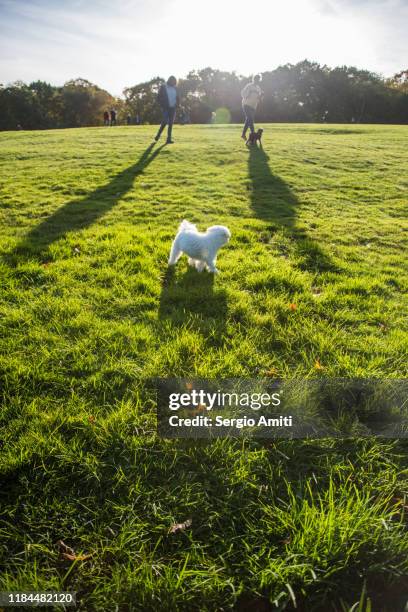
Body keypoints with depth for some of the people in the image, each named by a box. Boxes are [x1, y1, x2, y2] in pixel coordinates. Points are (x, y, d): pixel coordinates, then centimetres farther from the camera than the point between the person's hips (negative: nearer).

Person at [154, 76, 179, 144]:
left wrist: (176, 104, 3)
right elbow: (158, 98, -1)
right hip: (165, 108, -4)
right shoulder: (163, 87, -1)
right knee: (165, 121, -17)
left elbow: (177, 98, 20)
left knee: (171, 123, 0)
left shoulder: (175, 88, 11)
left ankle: (169, 139, 0)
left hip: (172, 108, 4)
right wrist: (163, 105, -10)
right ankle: (158, 135, 3)